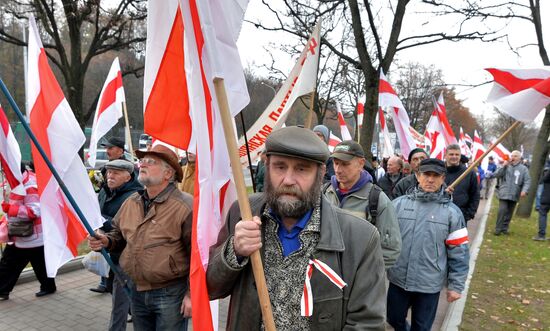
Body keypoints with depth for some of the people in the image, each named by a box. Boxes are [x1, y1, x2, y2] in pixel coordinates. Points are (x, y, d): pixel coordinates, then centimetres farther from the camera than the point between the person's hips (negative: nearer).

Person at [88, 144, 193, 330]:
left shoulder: (185, 206, -18)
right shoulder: (130, 202, 5)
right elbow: (119, 234, 20)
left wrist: (193, 293, -18)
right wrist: (106, 241, -2)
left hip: (170, 293, -6)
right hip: (137, 291, 7)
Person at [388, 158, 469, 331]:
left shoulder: (452, 212, -6)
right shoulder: (398, 204, -5)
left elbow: (458, 253, -3)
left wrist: (456, 285, -2)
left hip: (429, 284, -1)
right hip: (398, 279, 1)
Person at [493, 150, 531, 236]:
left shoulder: (523, 169, 4)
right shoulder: (505, 166, 4)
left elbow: (527, 181, 0)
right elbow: (496, 175, -5)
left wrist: (524, 190, -16)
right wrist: (504, 166, -14)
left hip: (514, 195, 2)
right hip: (504, 193, -1)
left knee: (509, 213, 9)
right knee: (502, 210, -11)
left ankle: (505, 228, 21)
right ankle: (498, 229, -3)